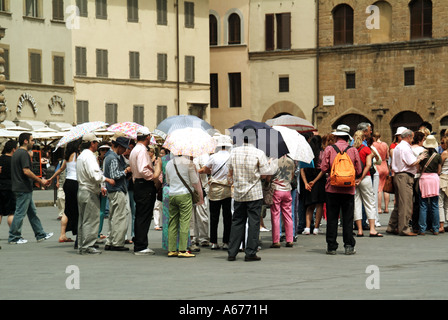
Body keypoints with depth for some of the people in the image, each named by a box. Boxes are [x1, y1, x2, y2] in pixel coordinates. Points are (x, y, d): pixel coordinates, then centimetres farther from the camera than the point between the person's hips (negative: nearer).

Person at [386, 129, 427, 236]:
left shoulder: (397, 147, 18)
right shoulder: (405, 148, -13)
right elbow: (412, 163, -18)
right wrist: (420, 158, 0)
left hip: (397, 175, 10)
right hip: (405, 177, -10)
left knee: (398, 204, 14)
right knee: (406, 204, -8)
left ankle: (391, 227, 16)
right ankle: (404, 229, -8)